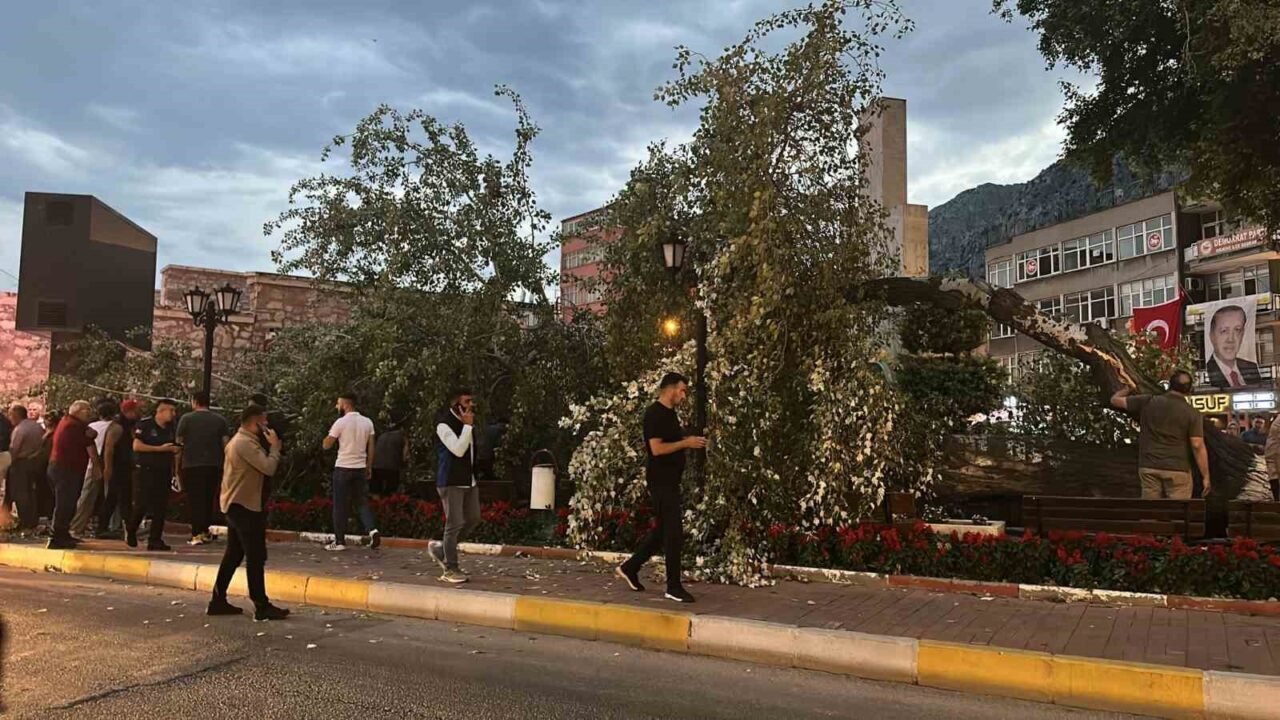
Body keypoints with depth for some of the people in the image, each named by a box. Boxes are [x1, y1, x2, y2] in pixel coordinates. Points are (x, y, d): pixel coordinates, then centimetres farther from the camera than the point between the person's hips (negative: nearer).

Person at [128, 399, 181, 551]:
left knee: (161, 508, 1)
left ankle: (155, 540, 6)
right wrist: (160, 448, -18)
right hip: (145, 471, -5)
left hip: (163, 472, 5)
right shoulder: (145, 424, -7)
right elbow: (136, 446, -15)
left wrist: (176, 450, 3)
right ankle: (130, 531, 24)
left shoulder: (171, 428, 12)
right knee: (141, 505, -3)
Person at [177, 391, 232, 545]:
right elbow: (226, 443, 0)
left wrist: (177, 465, 12)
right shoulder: (220, 420, 5)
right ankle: (206, 532, 17)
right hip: (214, 465, 3)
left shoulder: (186, 419, -2)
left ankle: (197, 534, -4)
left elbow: (179, 443, 0)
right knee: (209, 499, 14)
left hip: (192, 465, -3)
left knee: (195, 500, 1)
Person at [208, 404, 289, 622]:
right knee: (256, 557, -8)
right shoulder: (246, 443, -18)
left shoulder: (239, 440, 17)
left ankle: (218, 600, 19)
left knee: (234, 555, 15)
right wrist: (274, 447, -12)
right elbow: (268, 468, -24)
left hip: (236, 505, 11)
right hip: (244, 506, -11)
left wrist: (271, 447, 7)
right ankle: (262, 607, -6)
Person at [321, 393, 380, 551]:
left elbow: (326, 445, -6)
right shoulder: (367, 422, 5)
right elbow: (371, 448, 6)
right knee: (362, 502, 12)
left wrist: (331, 432, 11)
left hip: (343, 468, -4)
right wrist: (369, 467, 12)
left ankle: (339, 541, 8)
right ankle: (372, 530, -9)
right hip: (361, 468, 5)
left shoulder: (341, 422, -10)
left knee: (340, 505, 4)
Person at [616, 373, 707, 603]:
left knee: (663, 530, 15)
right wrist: (685, 443, -18)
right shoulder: (655, 414, -14)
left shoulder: (669, 413, 16)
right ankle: (674, 587, 2)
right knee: (674, 534, -6)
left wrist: (690, 442, 12)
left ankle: (630, 568, 26)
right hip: (661, 481, -10)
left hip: (670, 480, 10)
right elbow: (657, 448, -22)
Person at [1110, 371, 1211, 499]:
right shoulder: (1192, 413, -4)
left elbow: (1115, 400, 10)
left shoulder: (1147, 402, 1)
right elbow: (1198, 446, -9)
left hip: (1148, 467, 2)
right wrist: (1205, 476, -4)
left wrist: (1128, 389, 31)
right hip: (1177, 469, -2)